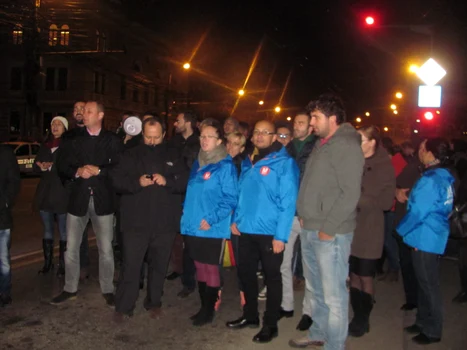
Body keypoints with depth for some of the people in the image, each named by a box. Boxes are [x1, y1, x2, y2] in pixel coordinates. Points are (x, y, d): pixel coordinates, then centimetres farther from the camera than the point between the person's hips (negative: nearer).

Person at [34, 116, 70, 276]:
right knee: (47, 230, 12)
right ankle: (48, 262, 20)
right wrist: (42, 167, -8)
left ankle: (62, 264, 5)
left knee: (63, 231, -1)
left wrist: (51, 166, -12)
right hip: (45, 193, 6)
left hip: (62, 193, -6)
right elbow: (36, 166, 12)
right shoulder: (45, 145, 15)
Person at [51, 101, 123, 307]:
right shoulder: (74, 139, 8)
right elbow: (62, 167, 5)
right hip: (78, 198, 2)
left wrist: (99, 171, -17)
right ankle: (70, 289, 23)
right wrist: (77, 172, -13)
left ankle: (107, 290, 19)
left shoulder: (112, 140, 2)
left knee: (105, 249, 5)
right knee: (71, 248, 8)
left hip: (103, 199, -2)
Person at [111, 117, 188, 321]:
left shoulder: (173, 156, 9)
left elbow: (186, 181, 2)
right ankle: (123, 306, 12)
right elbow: (116, 180, -1)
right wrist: (136, 182, -18)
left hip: (165, 222, 2)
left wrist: (167, 181, -16)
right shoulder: (131, 155, 6)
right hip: (135, 221, -1)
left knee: (159, 265, 12)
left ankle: (154, 303, 27)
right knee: (131, 265, -1)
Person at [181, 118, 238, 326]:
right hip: (192, 226, 7)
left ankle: (209, 311, 20)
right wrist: (186, 211, 10)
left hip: (212, 229, -7)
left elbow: (230, 199, -13)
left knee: (210, 268, 5)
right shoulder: (198, 163, 11)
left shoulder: (225, 166, -10)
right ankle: (203, 307, 29)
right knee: (200, 266, 15)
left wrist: (211, 219, -18)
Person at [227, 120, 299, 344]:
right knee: (245, 272, 16)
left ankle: (270, 324, 22)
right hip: (246, 229, 7)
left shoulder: (284, 163, -10)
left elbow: (288, 201, -15)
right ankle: (250, 315, 36)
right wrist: (235, 219, 8)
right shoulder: (248, 162, 12)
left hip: (270, 232, -6)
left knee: (271, 276, 7)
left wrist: (281, 235, -19)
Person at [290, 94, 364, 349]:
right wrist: (304, 215, 12)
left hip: (330, 234, -9)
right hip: (309, 230, 9)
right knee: (315, 289, 21)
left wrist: (328, 228, -17)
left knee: (334, 295, 1)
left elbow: (350, 193, -19)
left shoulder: (347, 145, -13)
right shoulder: (321, 144, 15)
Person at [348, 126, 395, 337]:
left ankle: (363, 321, 21)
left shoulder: (384, 167, -4)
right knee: (353, 276, 11)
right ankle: (357, 318, 25)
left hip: (369, 231, -4)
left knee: (365, 278, 6)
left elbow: (385, 202, -10)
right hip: (349, 228, 4)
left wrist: (358, 199, -17)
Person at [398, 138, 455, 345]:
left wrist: (401, 229, -8)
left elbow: (417, 212, -23)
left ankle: (432, 331, 16)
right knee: (425, 283, 19)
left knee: (428, 285, 3)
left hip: (425, 238, -9)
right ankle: (424, 322, 31)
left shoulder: (430, 179, -23)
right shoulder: (446, 175, 7)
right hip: (434, 236, 9)